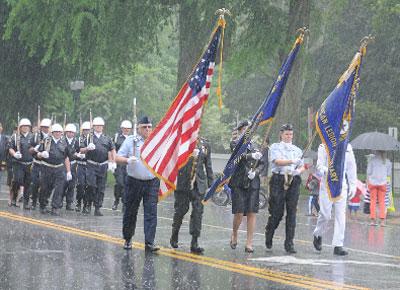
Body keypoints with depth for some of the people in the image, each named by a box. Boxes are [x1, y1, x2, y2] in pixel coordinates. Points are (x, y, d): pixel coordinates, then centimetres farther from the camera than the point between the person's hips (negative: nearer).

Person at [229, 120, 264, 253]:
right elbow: (239, 155, -15)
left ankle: (249, 243, 0)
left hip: (253, 182, 3)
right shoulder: (235, 143, 5)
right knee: (239, 213, -7)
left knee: (252, 213, -3)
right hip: (238, 182, -3)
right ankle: (234, 235, 20)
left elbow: (259, 162, 14)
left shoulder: (254, 145, 16)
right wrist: (252, 156, -33)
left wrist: (255, 171, -6)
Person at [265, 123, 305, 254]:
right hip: (279, 180, -3)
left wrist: (298, 171, -5)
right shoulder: (275, 147, 6)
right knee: (277, 212, -3)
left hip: (294, 181, 3)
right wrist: (292, 161, -26)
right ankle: (269, 234, 25)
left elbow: (302, 166, 19)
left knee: (292, 212, -2)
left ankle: (289, 243, 0)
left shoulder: (297, 150, 19)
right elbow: (277, 161, -11)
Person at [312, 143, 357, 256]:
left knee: (341, 215, -3)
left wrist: (353, 185, 9)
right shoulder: (324, 147, -3)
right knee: (325, 214, -3)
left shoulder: (347, 147, 9)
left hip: (342, 185, 3)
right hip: (327, 185, -3)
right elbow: (319, 166, -8)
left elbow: (351, 166, 13)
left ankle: (338, 245, -1)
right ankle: (318, 235, 27)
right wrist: (327, 171, -30)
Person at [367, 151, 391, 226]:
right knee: (382, 201, 5)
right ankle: (382, 220, -1)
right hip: (383, 183, 1)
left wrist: (368, 182, 8)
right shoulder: (387, 161, -1)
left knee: (373, 201, 6)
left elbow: (368, 172, -3)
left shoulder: (372, 159, -5)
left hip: (372, 182, -1)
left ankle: (373, 219, 2)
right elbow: (389, 173, 5)